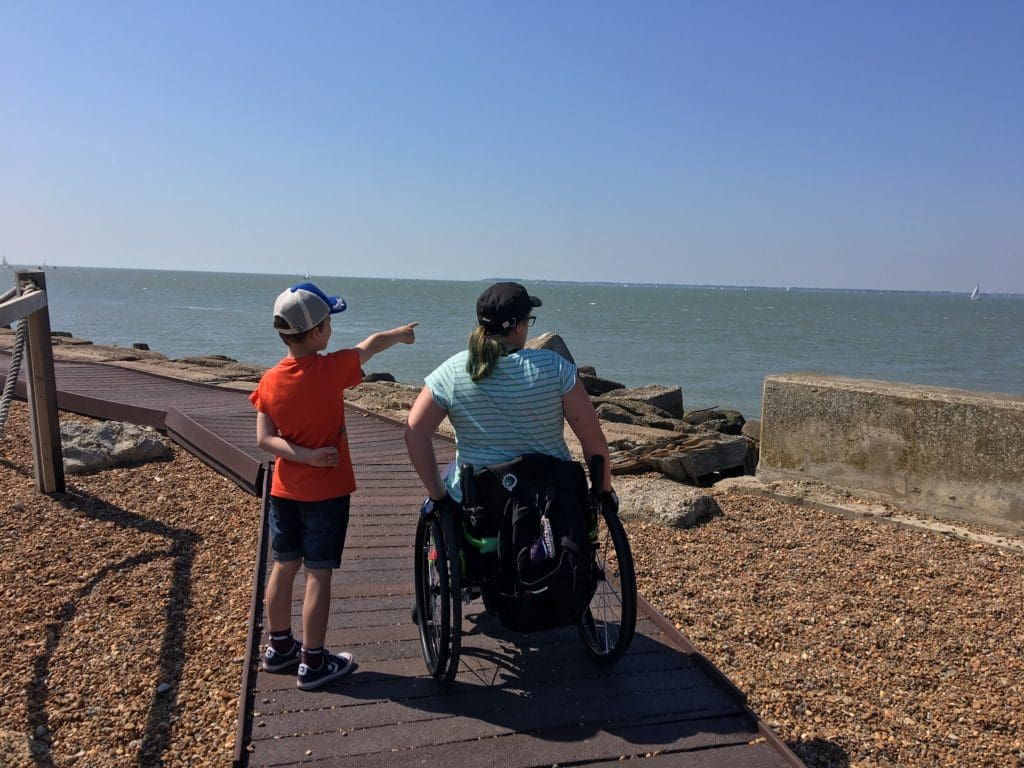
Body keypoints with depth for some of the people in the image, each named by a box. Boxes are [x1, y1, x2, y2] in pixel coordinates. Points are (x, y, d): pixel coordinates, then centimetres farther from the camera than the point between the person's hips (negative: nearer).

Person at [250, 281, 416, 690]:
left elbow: (265, 439, -8)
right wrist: (400, 333, 19)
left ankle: (279, 648, 32)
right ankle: (312, 663, 12)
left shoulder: (270, 381, -4)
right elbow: (370, 345, 2)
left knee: (284, 567, 16)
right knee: (318, 574, 3)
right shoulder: (332, 368, -17)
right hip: (327, 492, -5)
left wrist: (305, 455, -13)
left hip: (285, 490, 5)